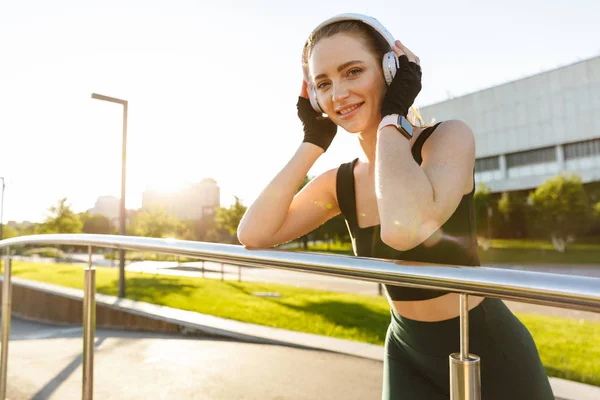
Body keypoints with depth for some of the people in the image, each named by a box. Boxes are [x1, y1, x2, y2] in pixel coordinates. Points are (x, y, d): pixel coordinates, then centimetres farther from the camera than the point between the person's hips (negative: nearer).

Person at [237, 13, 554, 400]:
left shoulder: (449, 136, -17)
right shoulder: (339, 183, -4)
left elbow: (404, 229, -37)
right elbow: (253, 234, -16)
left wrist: (392, 118, -24)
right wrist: (313, 142, -13)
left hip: (489, 349, -3)